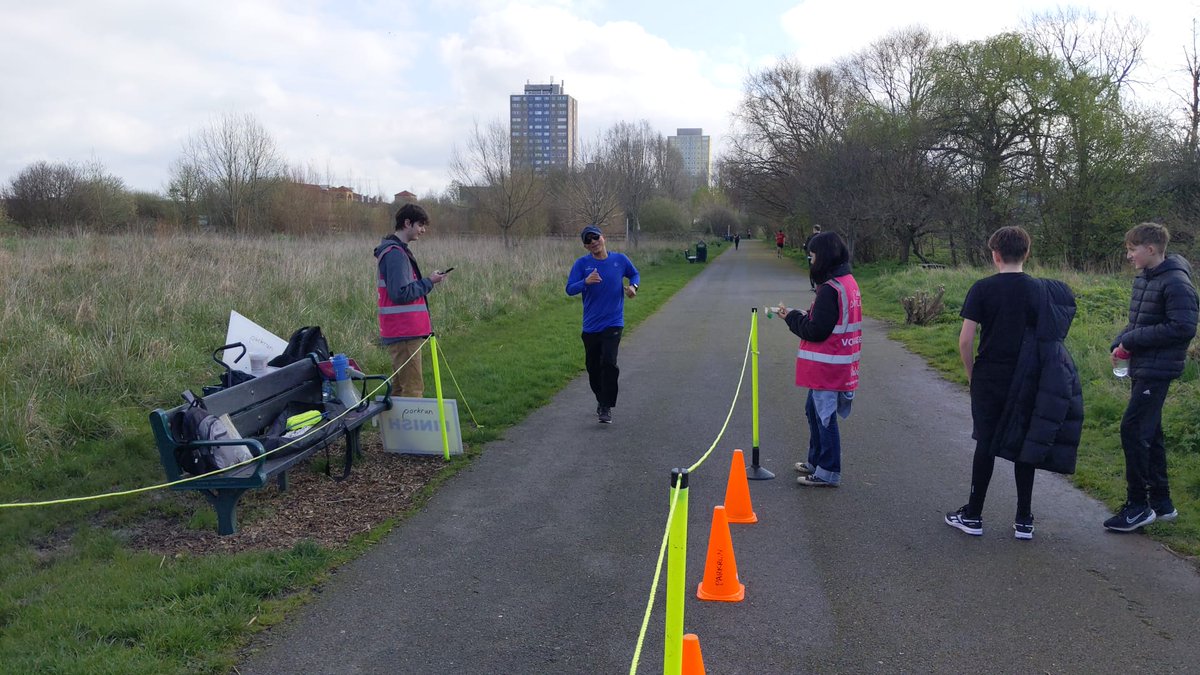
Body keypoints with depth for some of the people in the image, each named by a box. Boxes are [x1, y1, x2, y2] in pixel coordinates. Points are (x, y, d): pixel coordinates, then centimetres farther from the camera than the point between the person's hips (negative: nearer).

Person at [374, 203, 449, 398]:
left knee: (400, 387, 18)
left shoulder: (398, 250, 17)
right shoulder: (395, 253, -16)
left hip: (402, 332, 11)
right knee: (413, 389, -8)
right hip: (404, 333, -11)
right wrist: (428, 282, -13)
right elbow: (401, 294, -22)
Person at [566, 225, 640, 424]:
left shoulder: (620, 259, -1)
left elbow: (635, 274, 18)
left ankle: (606, 408, -8)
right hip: (590, 325, 2)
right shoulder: (582, 264, -3)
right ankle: (601, 401, 34)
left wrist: (633, 286, -4)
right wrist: (586, 282, -29)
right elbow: (569, 289, -10)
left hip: (613, 323, -2)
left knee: (608, 362, -17)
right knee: (593, 367, 11)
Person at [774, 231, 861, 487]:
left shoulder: (830, 289, -21)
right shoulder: (847, 281, 10)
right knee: (815, 410, 22)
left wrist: (792, 316, -6)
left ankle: (828, 472, 10)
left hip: (827, 367, -10)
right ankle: (816, 461, 35)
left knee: (825, 416, 0)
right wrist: (802, 315, 5)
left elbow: (816, 331, -21)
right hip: (838, 364, 10)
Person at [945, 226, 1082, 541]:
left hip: (989, 379, -2)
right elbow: (1050, 338, 1)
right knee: (1025, 446, 10)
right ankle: (1024, 520, 17)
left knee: (986, 445, 8)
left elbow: (965, 340, -12)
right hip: (1027, 382, 2)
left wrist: (971, 373, 2)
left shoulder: (982, 288, -9)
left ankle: (973, 516, 16)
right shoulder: (1042, 290, -1)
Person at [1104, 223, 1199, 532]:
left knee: (1133, 430, -9)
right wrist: (1120, 343, 2)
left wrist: (1132, 340, -17)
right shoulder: (1143, 279, 12)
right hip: (1142, 368, 9)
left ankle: (1138, 506, 1)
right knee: (1149, 432, 14)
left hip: (1157, 370, -9)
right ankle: (1161, 502, 25)